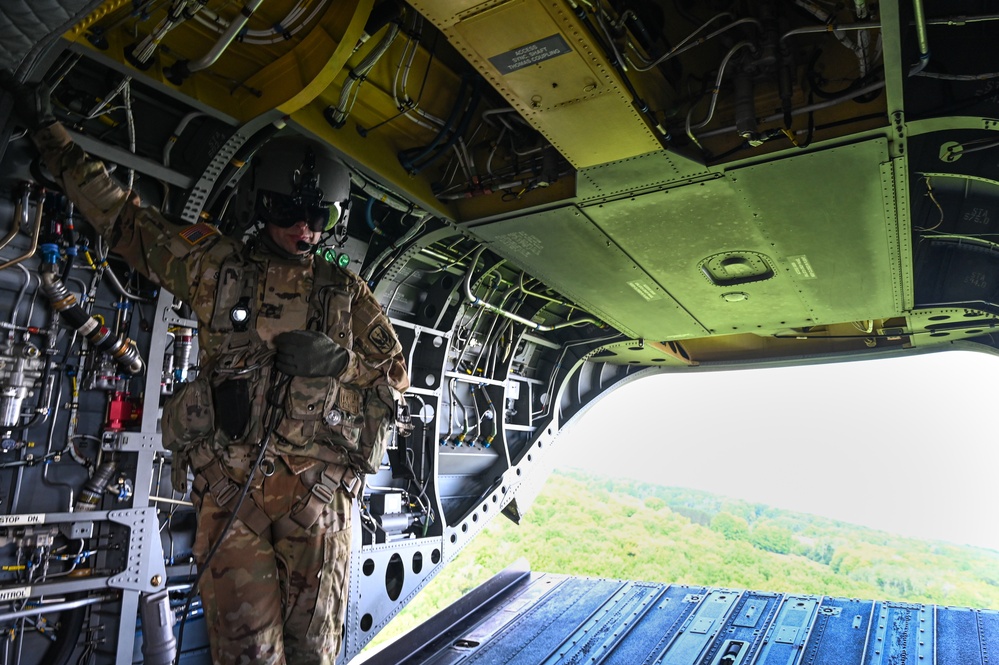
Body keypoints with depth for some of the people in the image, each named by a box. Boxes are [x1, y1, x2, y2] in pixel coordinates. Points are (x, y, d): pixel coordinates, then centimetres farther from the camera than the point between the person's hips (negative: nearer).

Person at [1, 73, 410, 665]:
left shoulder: (348, 293, 11)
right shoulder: (217, 266, 11)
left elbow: (395, 379, 11)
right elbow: (118, 212, 20)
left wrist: (336, 361, -6)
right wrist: (49, 129, 22)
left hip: (316, 487, 0)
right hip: (229, 486, 0)